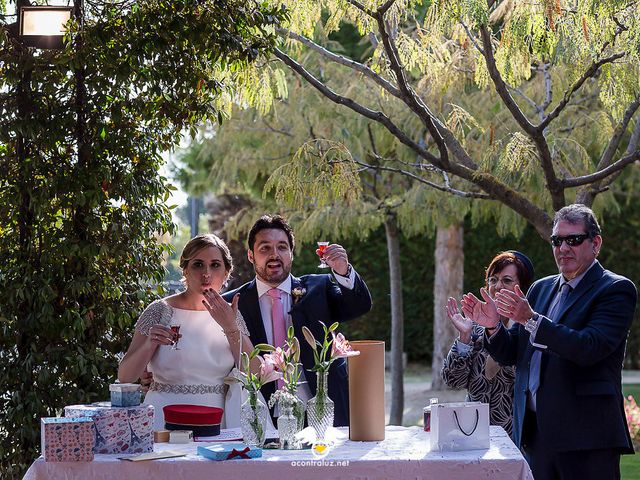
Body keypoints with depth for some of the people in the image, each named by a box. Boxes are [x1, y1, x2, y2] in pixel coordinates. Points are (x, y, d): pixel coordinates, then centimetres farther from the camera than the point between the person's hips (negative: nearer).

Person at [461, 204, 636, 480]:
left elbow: (589, 348, -20)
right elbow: (510, 355, 14)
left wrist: (531, 319, -24)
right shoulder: (541, 289, 17)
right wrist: (493, 326, -7)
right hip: (535, 433, 6)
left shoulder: (616, 289, -5)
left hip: (585, 435, -6)